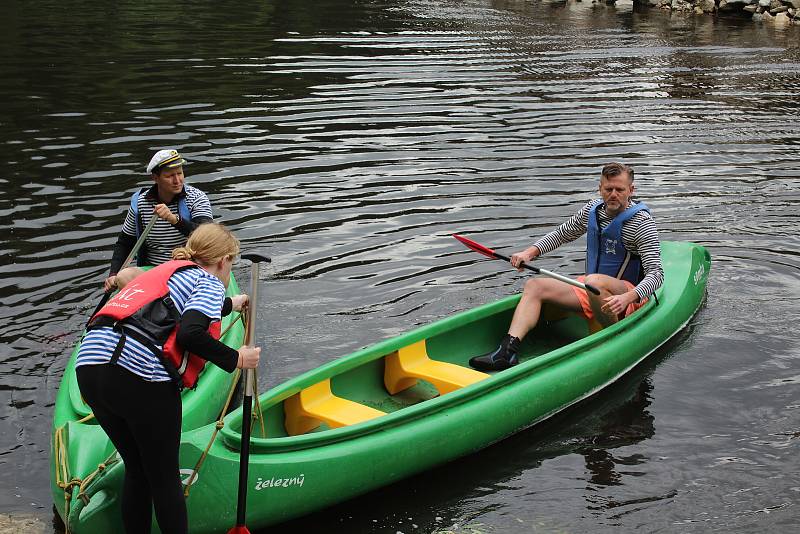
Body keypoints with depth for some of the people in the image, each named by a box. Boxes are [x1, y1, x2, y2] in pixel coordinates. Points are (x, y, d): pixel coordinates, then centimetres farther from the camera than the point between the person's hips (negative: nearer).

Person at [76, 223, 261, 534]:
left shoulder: (162, 272, 32)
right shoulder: (209, 282, 8)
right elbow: (190, 333, -12)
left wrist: (229, 305, 70)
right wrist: (235, 359, 1)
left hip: (89, 368, 8)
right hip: (141, 373, -7)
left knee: (136, 471, 21)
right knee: (164, 478, 7)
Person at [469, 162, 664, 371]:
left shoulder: (641, 222, -14)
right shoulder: (593, 208, 5)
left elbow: (656, 273, -22)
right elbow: (562, 234, 21)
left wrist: (627, 298, -39)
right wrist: (530, 252, 5)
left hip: (628, 293, -7)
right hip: (592, 291, 7)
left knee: (594, 281, -38)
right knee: (534, 286, -7)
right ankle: (508, 350, -27)